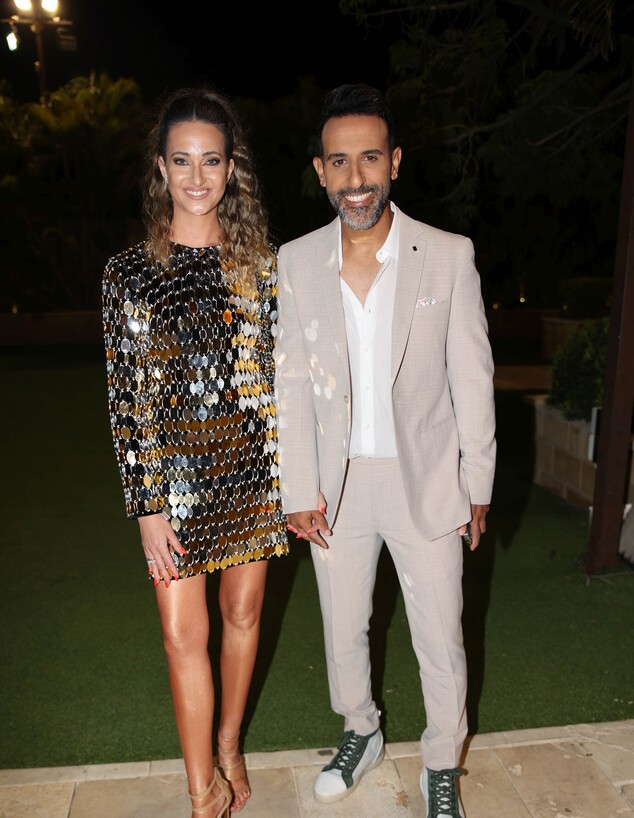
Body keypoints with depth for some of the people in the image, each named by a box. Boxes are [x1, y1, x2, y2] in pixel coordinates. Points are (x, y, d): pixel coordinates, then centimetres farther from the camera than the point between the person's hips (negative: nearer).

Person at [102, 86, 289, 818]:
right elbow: (125, 396, -3)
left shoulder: (260, 262, 2)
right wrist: (146, 506, -7)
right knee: (184, 633, 4)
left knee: (242, 614, 15)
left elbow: (280, 374, 4)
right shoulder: (129, 271, -2)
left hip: (251, 469, 2)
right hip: (173, 475, -1)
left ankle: (229, 747, 40)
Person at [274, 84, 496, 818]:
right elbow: (290, 383, -1)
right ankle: (360, 734, 48)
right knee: (343, 631, 20)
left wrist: (477, 484, -2)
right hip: (337, 482, 2)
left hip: (426, 479, -2)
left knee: (441, 642, 10)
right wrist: (300, 490, -5)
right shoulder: (294, 262, -3)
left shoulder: (450, 256, -9)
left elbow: (472, 379, -4)